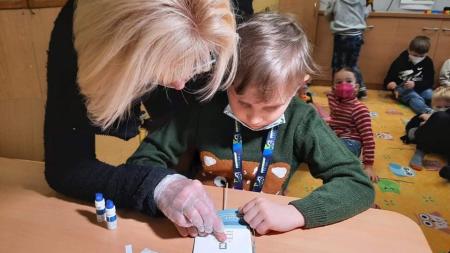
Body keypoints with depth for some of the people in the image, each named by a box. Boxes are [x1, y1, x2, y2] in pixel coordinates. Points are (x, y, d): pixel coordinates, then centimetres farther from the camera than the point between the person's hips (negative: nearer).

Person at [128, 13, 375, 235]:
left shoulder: (301, 121, -13)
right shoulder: (204, 107, -15)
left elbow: (358, 184, -12)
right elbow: (142, 161, -9)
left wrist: (296, 212, -26)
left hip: (266, 236, 1)